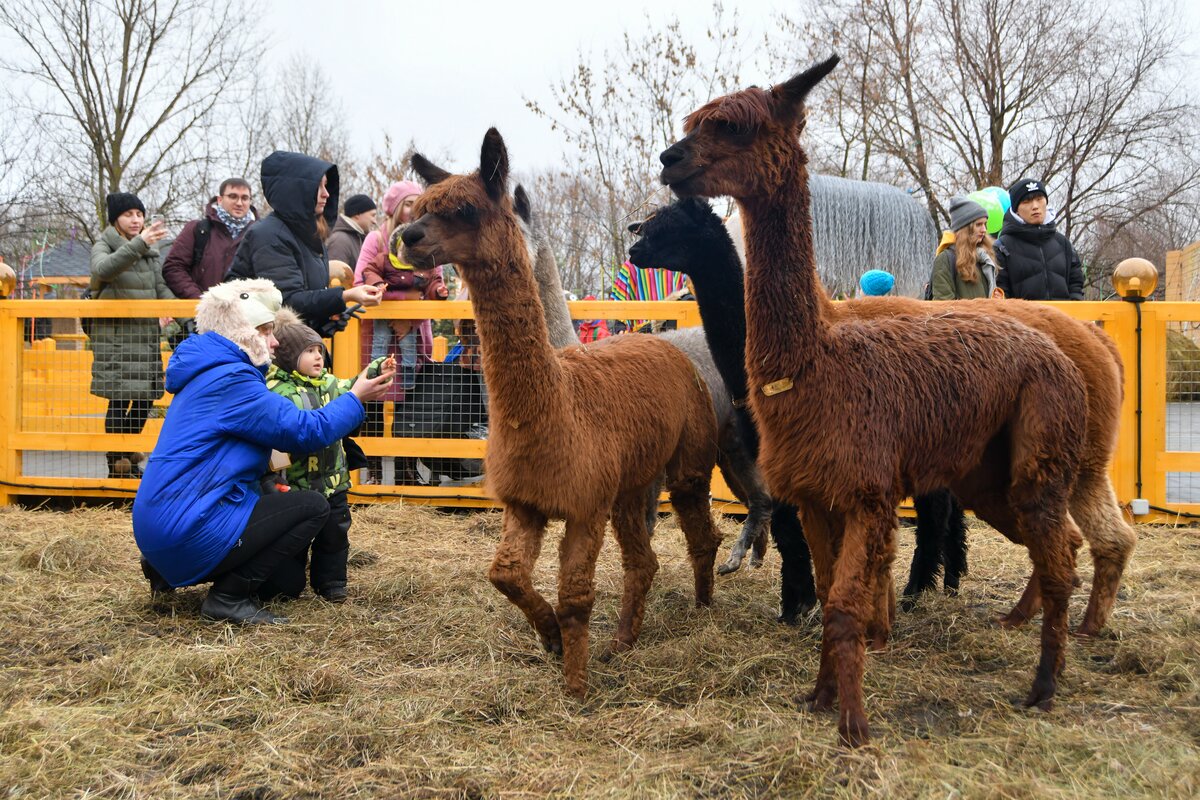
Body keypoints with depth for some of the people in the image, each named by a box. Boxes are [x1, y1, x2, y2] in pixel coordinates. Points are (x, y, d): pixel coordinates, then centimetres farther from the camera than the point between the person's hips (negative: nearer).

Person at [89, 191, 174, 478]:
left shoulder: (150, 250, 17)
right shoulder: (103, 246, -2)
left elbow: (160, 287, 20)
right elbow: (103, 269, -25)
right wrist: (139, 244, -35)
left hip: (146, 333, 6)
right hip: (114, 334, -6)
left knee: (146, 397, 6)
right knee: (120, 398, -12)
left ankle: (128, 455, 21)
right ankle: (116, 464, -4)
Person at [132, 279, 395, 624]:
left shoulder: (209, 374, 17)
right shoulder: (229, 380, -16)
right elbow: (307, 432, -15)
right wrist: (356, 398, -3)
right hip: (187, 531, -10)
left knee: (288, 582, 24)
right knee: (313, 506, -9)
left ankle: (166, 569, 16)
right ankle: (230, 597, -8)